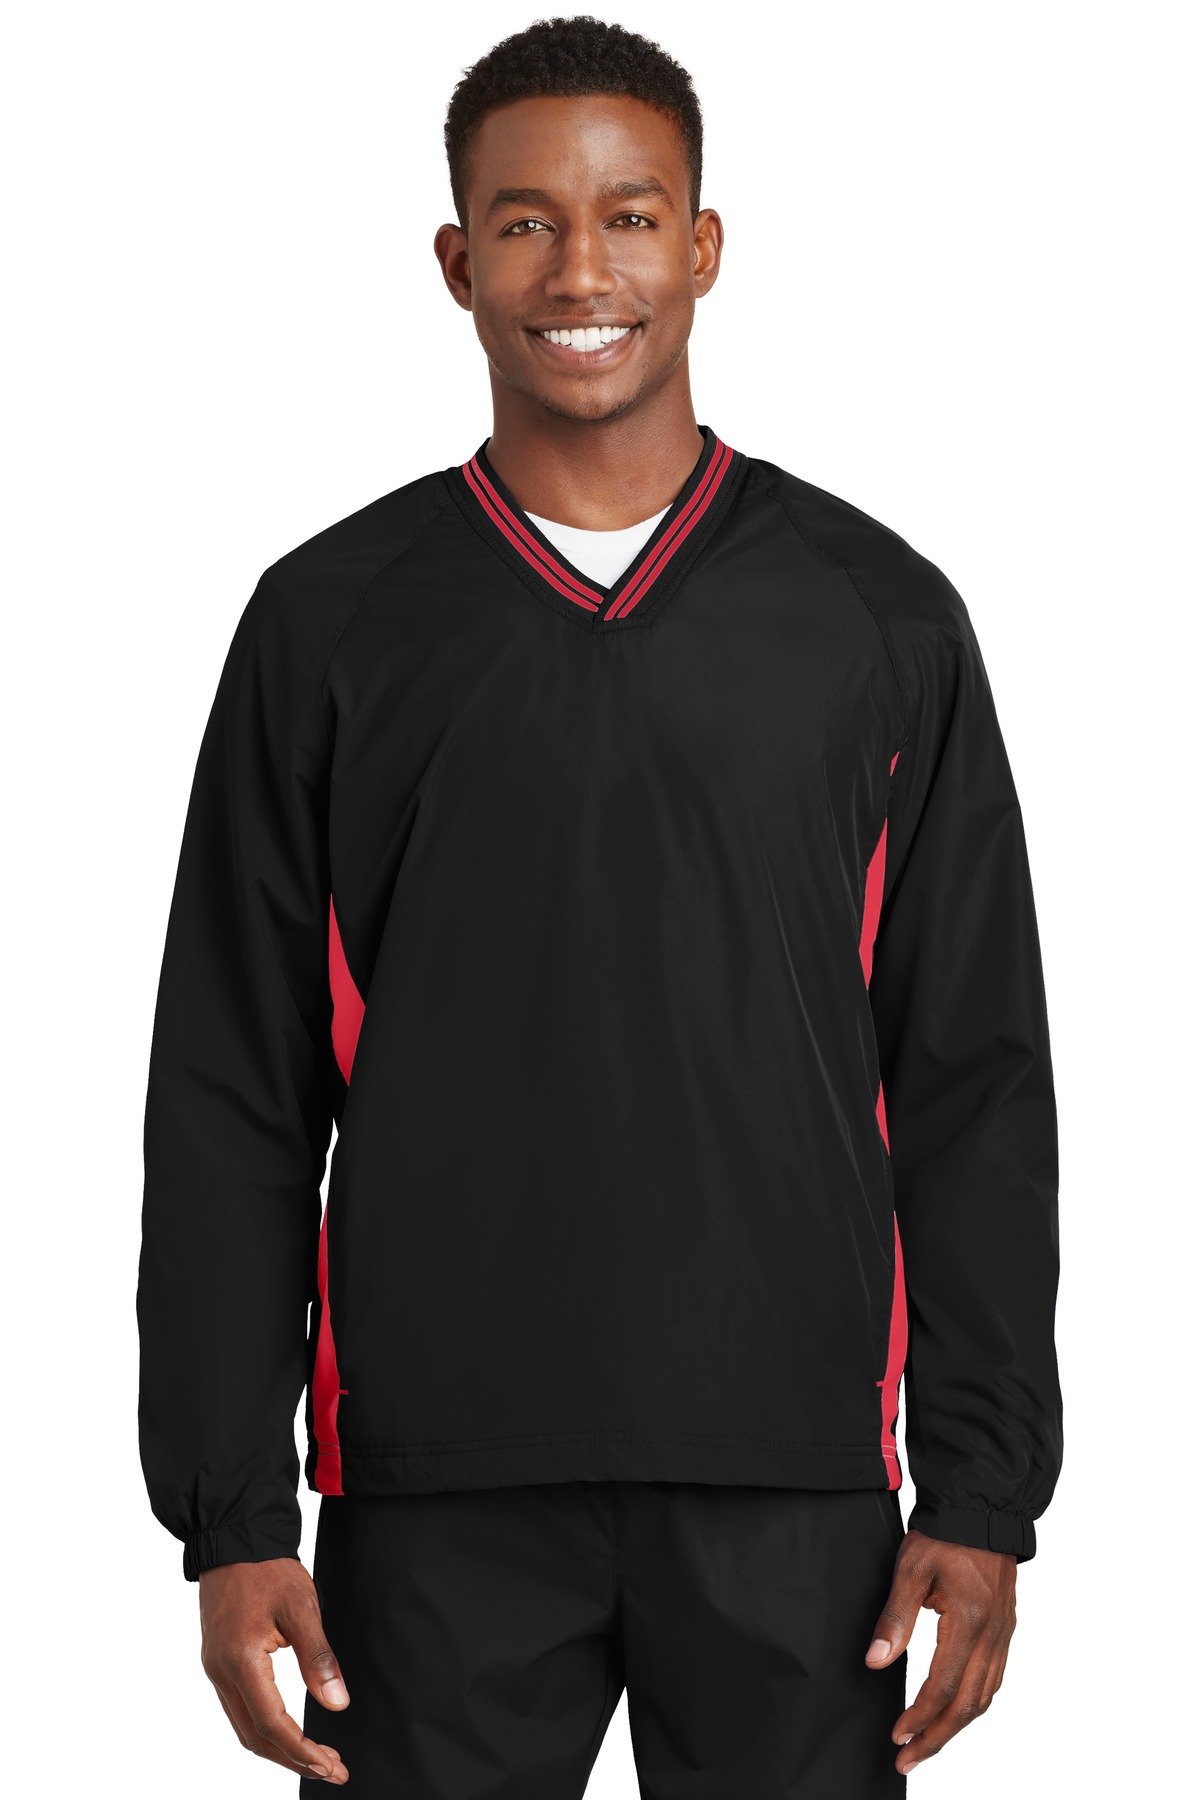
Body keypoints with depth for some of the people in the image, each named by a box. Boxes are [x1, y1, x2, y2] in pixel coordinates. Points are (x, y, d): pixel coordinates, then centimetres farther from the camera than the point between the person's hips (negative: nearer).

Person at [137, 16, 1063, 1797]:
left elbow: (977, 1084, 5)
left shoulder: (879, 615, 5)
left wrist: (985, 1489, -1)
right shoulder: (329, 621, 4)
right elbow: (231, 1099, 4)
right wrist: (229, 1516, -2)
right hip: (437, 1486, 0)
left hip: (792, 1485, 0)